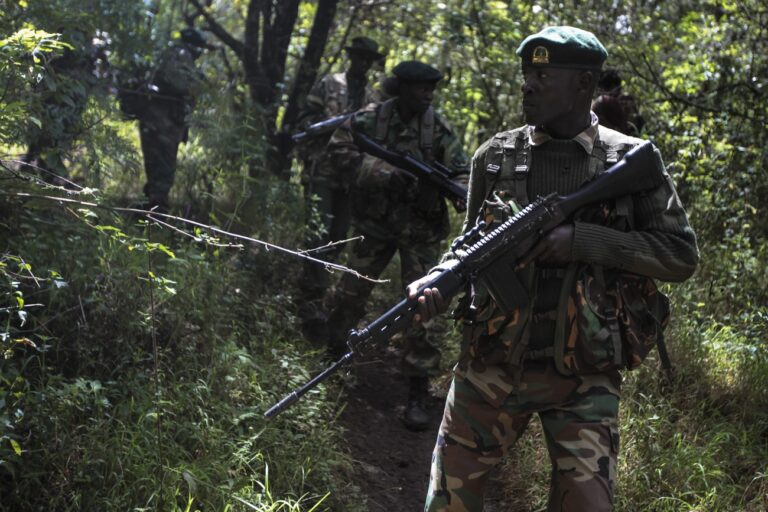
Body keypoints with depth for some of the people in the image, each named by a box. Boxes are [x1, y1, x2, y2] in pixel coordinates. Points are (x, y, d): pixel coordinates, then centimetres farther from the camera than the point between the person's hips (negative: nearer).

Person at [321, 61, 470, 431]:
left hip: (421, 228, 0)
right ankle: (334, 343, 48)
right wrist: (383, 173, -25)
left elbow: (463, 173, -4)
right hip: (374, 223, 1)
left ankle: (419, 389, 2)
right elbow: (338, 149, -13)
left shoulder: (436, 128, -8)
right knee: (352, 290, 15)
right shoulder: (370, 119, -9)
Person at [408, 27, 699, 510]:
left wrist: (581, 239, -16)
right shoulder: (495, 156, 4)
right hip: (491, 367, 2)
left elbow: (682, 255, -4)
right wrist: (439, 283, -12)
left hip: (584, 378, -2)